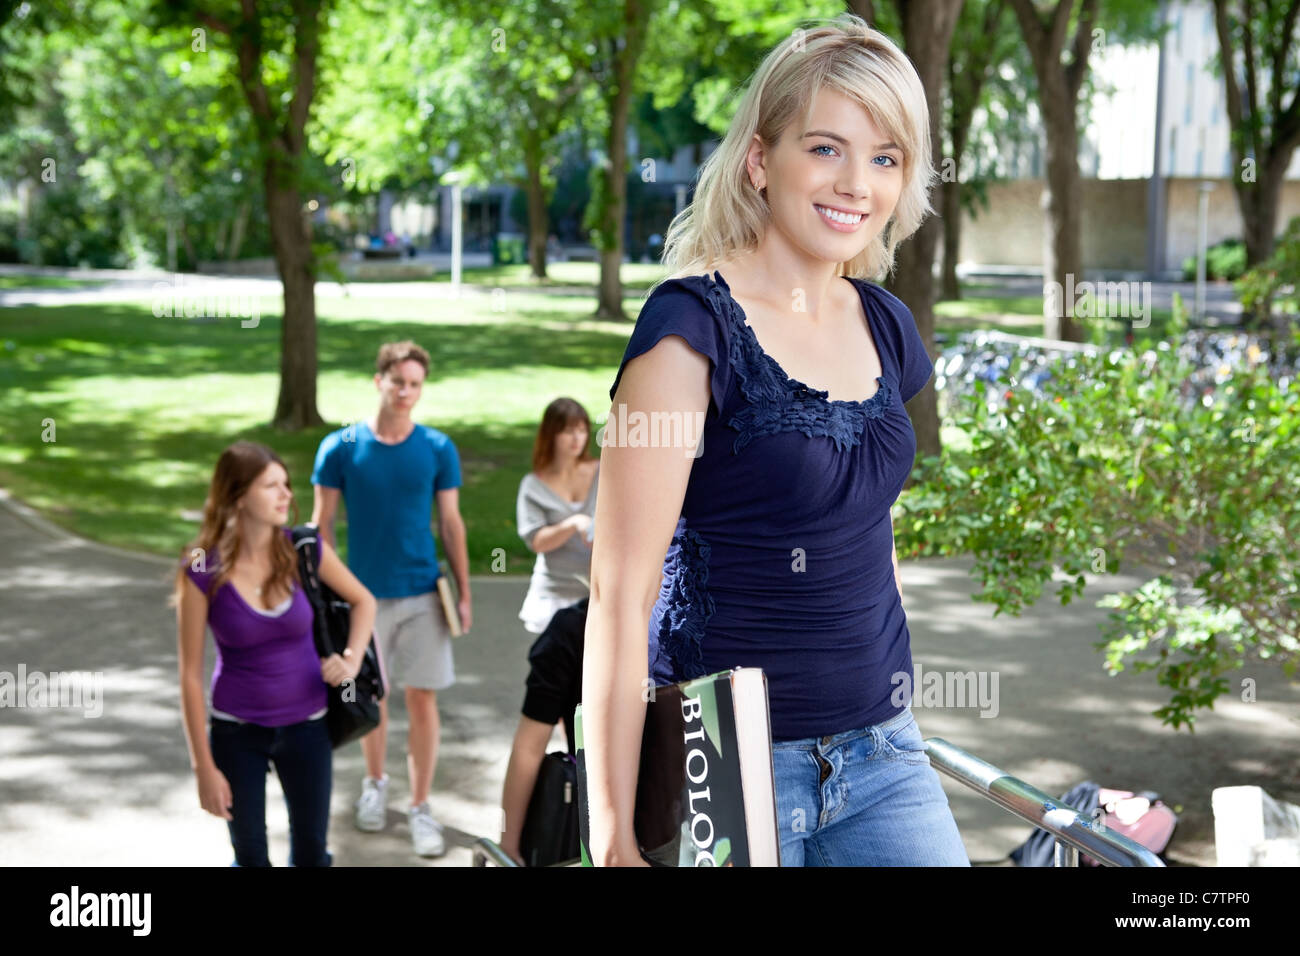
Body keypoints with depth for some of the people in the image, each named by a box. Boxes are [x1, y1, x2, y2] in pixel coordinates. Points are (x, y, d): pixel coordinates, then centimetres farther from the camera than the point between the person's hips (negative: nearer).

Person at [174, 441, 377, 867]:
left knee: (311, 853, 13)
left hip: (305, 725, 2)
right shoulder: (203, 572, -17)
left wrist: (352, 660, -10)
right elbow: (191, 676, -12)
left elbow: (363, 601, 7)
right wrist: (204, 767, -11)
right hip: (235, 731, -2)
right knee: (249, 855, 12)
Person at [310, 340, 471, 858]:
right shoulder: (340, 447, -6)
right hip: (365, 595, 0)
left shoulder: (438, 449, -3)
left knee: (423, 700, 1)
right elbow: (321, 525, 0)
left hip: (422, 594, 0)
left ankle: (420, 806, 13)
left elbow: (451, 524, 4)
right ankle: (375, 783, 36)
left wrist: (464, 594, 2)